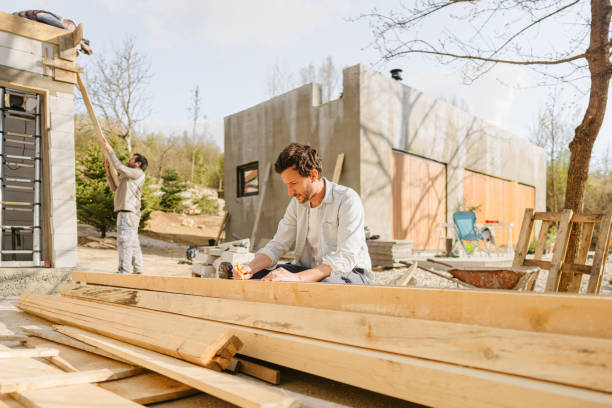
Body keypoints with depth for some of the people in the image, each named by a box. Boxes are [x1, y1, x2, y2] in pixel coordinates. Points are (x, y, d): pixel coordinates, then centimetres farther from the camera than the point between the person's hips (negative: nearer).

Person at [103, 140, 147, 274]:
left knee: (124, 241, -12)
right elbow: (115, 188, 24)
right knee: (133, 243, 11)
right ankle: (138, 271, 16)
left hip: (128, 213, -10)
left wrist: (110, 151, -5)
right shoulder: (129, 177, 25)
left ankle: (124, 271, -12)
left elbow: (119, 167, -14)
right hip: (126, 212, 10)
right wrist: (108, 172, 18)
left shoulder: (138, 174, -4)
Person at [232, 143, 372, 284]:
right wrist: (251, 267, -18)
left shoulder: (347, 200, -17)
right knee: (252, 277, -13)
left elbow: (346, 258, -26)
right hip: (309, 270, 5)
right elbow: (278, 244, 4)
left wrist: (297, 278, -38)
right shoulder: (297, 202, 5)